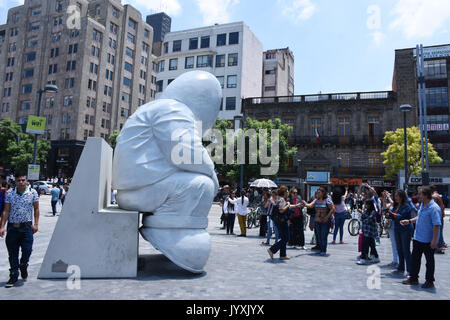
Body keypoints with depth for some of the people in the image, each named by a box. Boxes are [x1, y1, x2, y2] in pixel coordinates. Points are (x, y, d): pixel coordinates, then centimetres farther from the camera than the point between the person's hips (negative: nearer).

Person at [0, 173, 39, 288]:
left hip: (26, 227, -1)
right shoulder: (10, 193, 3)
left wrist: (36, 224, -2)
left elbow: (36, 208, 4)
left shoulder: (32, 192, 0)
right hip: (12, 227, 1)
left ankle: (23, 266, 26)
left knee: (27, 250, -7)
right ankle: (13, 277, 21)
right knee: (12, 253, 6)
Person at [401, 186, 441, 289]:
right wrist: (409, 221, 14)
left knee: (429, 261, 9)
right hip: (417, 238, 9)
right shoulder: (422, 205, 7)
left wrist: (434, 241, -24)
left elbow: (436, 225, -24)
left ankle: (429, 281, 23)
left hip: (428, 241, -9)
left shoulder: (434, 208, -22)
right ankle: (413, 278, 28)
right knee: (415, 258, 16)